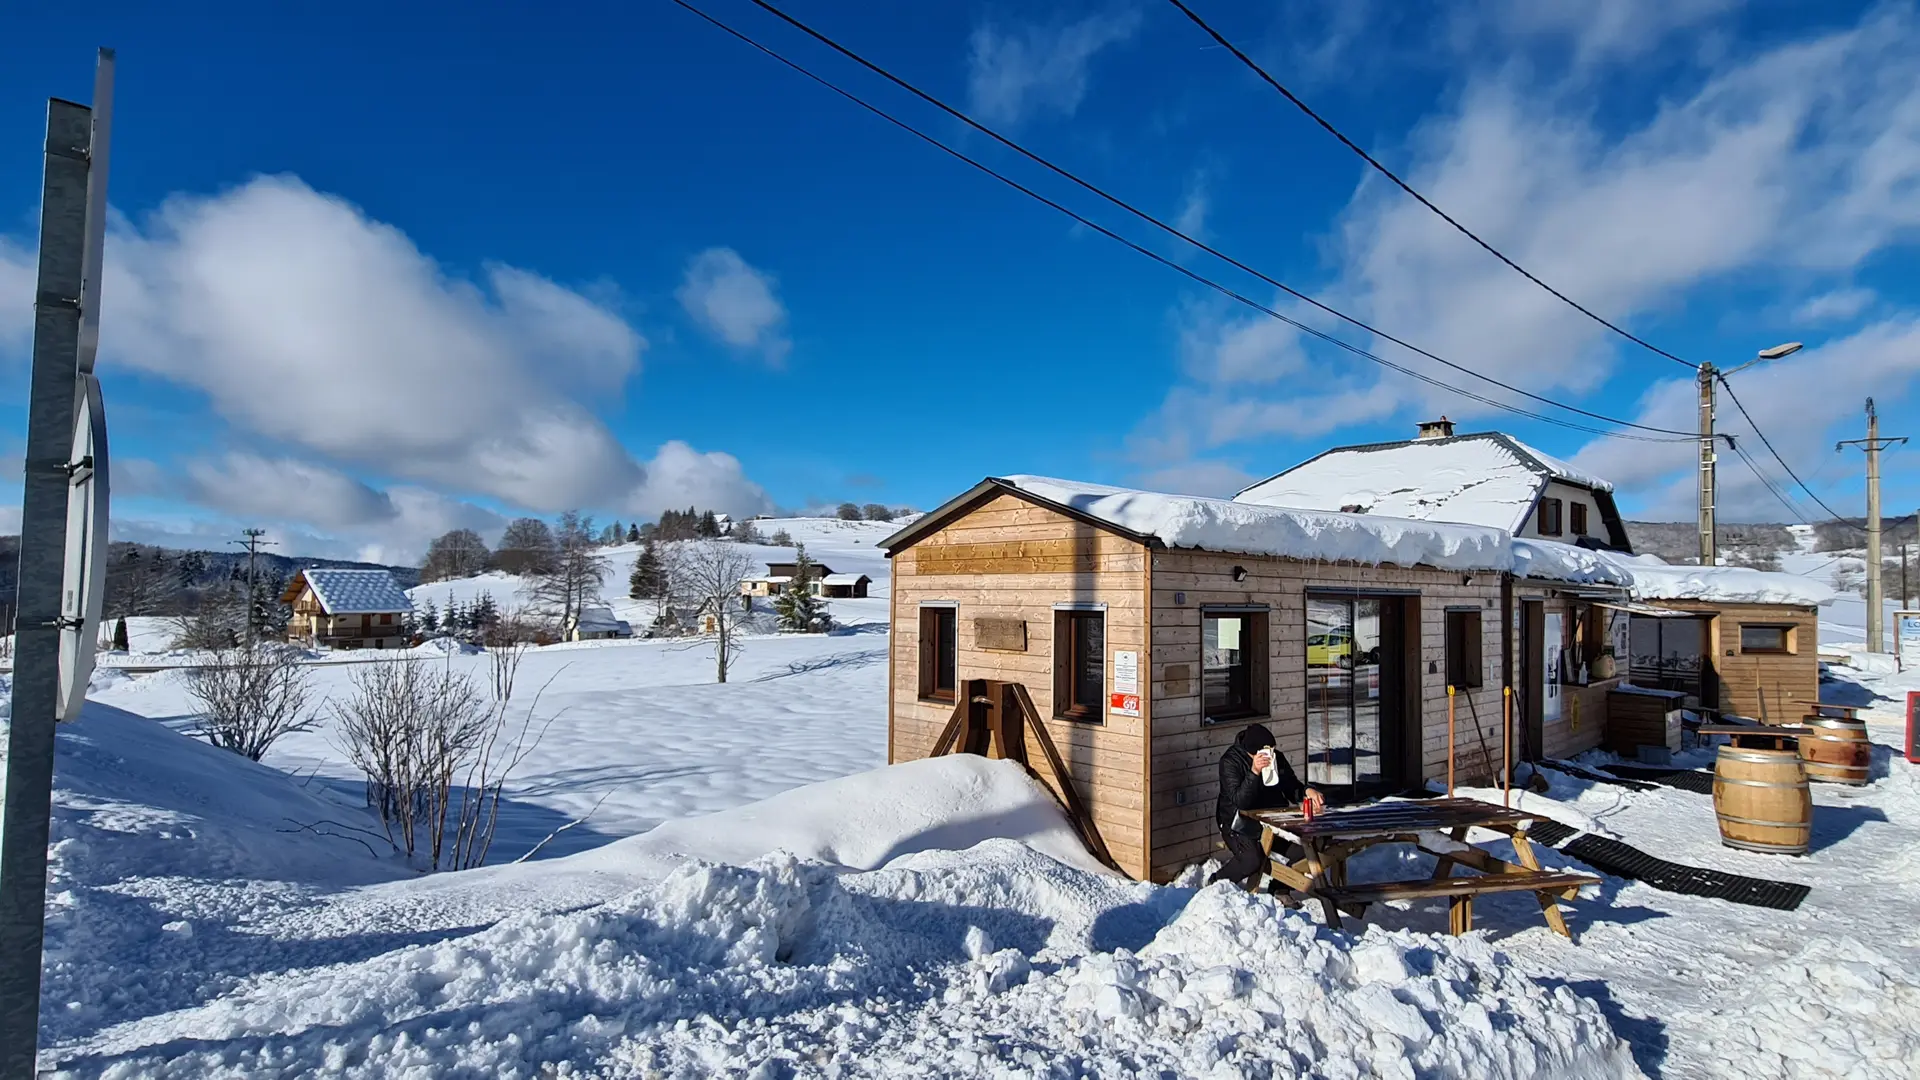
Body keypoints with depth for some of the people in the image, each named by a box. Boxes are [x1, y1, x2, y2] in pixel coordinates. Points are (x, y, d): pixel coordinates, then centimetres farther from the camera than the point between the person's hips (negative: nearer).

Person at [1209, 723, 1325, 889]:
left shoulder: (1276, 757, -1)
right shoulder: (1230, 761, -18)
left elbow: (1291, 788, 5)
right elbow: (1239, 801, -28)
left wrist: (1307, 791, -18)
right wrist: (1254, 772, -41)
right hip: (1240, 823, -6)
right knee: (1252, 860, -30)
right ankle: (1215, 883, -1)